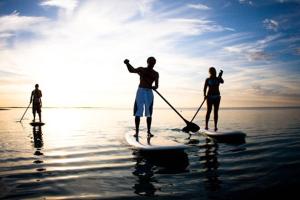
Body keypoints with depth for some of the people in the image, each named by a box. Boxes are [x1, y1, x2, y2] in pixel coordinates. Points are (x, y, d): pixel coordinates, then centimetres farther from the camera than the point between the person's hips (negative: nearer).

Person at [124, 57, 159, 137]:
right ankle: (137, 131, 1)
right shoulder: (141, 70, 8)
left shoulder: (155, 74, 11)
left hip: (149, 92, 2)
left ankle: (149, 131, 10)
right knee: (138, 113, -4)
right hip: (141, 91, -1)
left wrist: (153, 87, -17)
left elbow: (156, 85, 6)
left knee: (149, 113, 3)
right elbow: (131, 70, -6)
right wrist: (127, 63, -24)